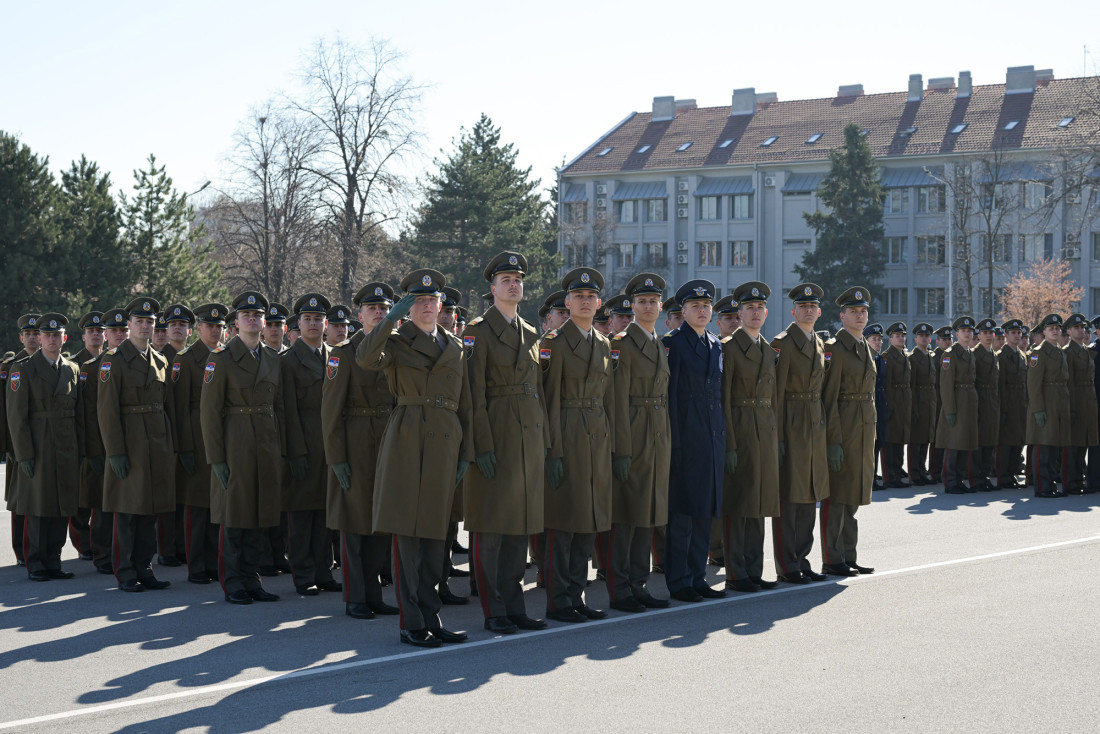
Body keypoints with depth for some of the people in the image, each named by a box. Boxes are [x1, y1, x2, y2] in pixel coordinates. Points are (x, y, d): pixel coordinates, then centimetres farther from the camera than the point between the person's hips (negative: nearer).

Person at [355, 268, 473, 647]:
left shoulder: (455, 347, 18)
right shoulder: (396, 341, 3)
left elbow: (464, 403, 17)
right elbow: (365, 358, -20)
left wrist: (466, 452, 10)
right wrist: (391, 318, -22)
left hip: (445, 443, 5)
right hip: (408, 441, -5)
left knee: (435, 532, 8)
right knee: (408, 533, -4)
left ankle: (431, 618, 15)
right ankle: (411, 624, 1)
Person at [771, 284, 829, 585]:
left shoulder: (819, 344, 14)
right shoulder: (782, 343, -9)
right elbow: (776, 394, -13)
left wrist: (823, 424, 13)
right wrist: (777, 436, -16)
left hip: (815, 425, 8)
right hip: (791, 425, -8)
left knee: (809, 496, 11)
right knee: (788, 497, -3)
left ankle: (801, 560, 20)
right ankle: (787, 567, 3)